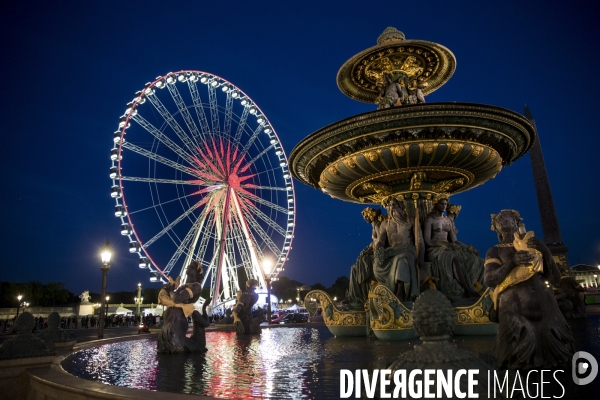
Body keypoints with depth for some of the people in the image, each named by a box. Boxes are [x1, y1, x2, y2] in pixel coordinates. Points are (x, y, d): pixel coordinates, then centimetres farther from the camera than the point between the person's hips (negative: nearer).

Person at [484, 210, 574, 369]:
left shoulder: (534, 244, 17)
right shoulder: (495, 251, 11)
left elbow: (556, 280, 12)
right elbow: (490, 280, -5)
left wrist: (544, 250, 1)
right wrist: (512, 262, -14)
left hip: (543, 303, 3)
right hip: (515, 308, -2)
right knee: (522, 362, -9)